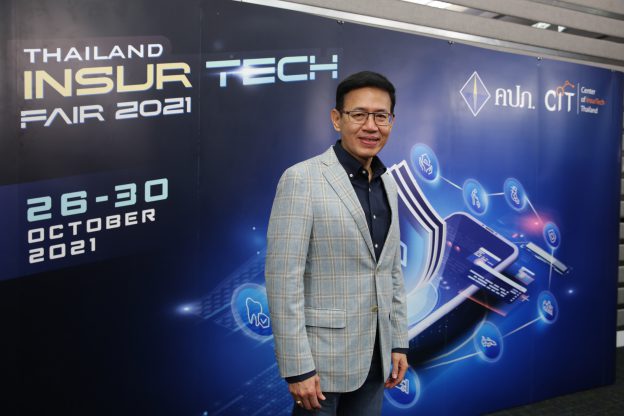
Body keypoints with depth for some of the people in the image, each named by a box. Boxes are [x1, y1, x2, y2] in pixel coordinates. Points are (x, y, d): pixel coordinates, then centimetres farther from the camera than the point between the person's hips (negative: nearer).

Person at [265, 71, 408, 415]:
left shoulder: (387, 184, 8)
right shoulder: (302, 179, -13)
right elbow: (283, 280, -16)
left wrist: (399, 343, 11)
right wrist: (297, 367, -18)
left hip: (375, 356, 6)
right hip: (323, 358, -6)